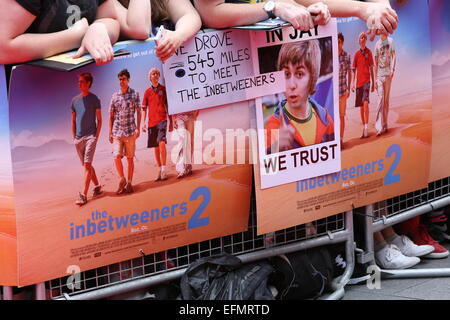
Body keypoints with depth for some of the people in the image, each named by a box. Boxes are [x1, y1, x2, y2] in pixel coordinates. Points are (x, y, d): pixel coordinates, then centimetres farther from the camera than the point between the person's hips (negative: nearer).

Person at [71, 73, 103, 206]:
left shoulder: (94, 99, -1)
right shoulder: (75, 100, 12)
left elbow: (99, 120, 1)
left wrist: (96, 136, -7)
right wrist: (73, 136, 10)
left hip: (90, 136, -5)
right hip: (78, 138, 5)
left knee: (87, 165, -13)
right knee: (87, 165, 11)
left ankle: (83, 195, -19)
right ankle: (97, 187, 27)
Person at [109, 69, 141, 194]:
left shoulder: (134, 94, 3)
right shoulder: (115, 96, 9)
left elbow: (138, 112, 3)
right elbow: (111, 116, 12)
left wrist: (138, 128, -7)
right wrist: (110, 132, 8)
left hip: (130, 131, -2)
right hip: (117, 132, 2)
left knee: (130, 158, 2)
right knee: (117, 157, -10)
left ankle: (129, 183, 10)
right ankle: (122, 180, 7)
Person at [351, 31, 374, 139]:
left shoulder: (369, 52, 4)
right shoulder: (357, 54, 9)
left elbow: (371, 68, 7)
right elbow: (354, 69, 11)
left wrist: (373, 82, 7)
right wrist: (352, 83, 3)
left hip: (366, 80, -3)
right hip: (359, 81, 3)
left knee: (365, 102, -18)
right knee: (360, 105, 7)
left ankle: (367, 127, -19)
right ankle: (363, 127, 15)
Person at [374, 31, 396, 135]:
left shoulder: (390, 41, 4)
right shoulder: (377, 44, 6)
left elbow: (394, 56, -1)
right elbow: (376, 62, 9)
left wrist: (392, 69, -17)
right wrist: (375, 79, 5)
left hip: (388, 74, 0)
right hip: (380, 74, 0)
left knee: (386, 99, 6)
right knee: (380, 98, -8)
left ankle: (385, 125, 14)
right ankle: (379, 127, -12)